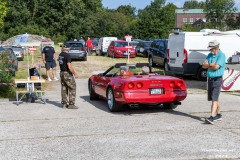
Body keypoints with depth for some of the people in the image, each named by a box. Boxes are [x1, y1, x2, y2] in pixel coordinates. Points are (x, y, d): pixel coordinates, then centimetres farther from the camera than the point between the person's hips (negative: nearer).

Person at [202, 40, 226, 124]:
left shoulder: (221, 55, -11)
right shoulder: (210, 55, 11)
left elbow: (216, 67, -21)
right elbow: (203, 66, 2)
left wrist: (208, 65, -6)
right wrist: (211, 64, -15)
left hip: (217, 80, -7)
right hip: (210, 79, 7)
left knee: (214, 99, -13)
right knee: (214, 98, 14)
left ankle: (212, 117, -19)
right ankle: (218, 115, 27)